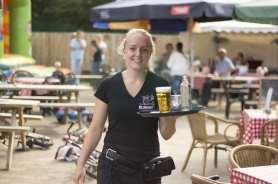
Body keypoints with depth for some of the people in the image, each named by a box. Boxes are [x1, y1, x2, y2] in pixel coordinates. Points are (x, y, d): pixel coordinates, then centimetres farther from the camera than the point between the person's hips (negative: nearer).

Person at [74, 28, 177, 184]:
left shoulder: (160, 86, -3)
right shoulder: (109, 86, -2)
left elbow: (166, 134, 0)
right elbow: (96, 129, 3)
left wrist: (169, 119, -21)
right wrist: (81, 164, -2)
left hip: (147, 166, 0)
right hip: (113, 165, 0)